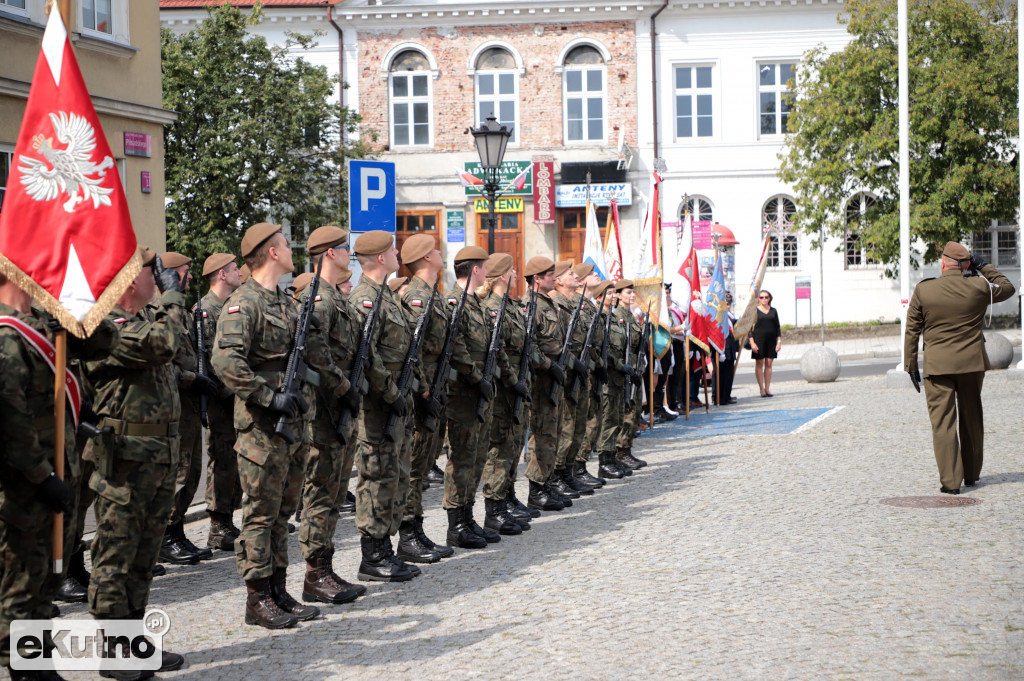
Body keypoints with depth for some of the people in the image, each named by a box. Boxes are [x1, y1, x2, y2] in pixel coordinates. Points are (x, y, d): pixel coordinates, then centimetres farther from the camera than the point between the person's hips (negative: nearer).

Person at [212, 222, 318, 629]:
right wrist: (270, 397, -25)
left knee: (282, 512, 13)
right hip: (262, 428, -9)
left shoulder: (286, 302, 16)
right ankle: (258, 600, 4)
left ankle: (278, 591, 21)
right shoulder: (244, 304, -13)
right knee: (261, 514, -2)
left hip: (294, 424, 9)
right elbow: (225, 362, -25)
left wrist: (305, 393, 12)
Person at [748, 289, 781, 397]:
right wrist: (752, 342, -10)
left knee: (769, 364, 3)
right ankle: (762, 389, 2)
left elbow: (777, 327, 13)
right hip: (758, 338, -3)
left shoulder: (773, 311, 11)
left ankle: (767, 388, 8)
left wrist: (779, 341, 5)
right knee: (759, 364, -2)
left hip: (771, 340, 3)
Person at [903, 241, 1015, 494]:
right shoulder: (979, 286, -4)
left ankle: (950, 481, -7)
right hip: (972, 363, 2)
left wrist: (911, 365, 7)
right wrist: (984, 267, 18)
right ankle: (972, 474, 28)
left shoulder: (923, 290, -4)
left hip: (937, 365, -2)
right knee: (972, 419, 17)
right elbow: (1007, 288, 17)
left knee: (943, 421, -1)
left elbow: (912, 331, 0)